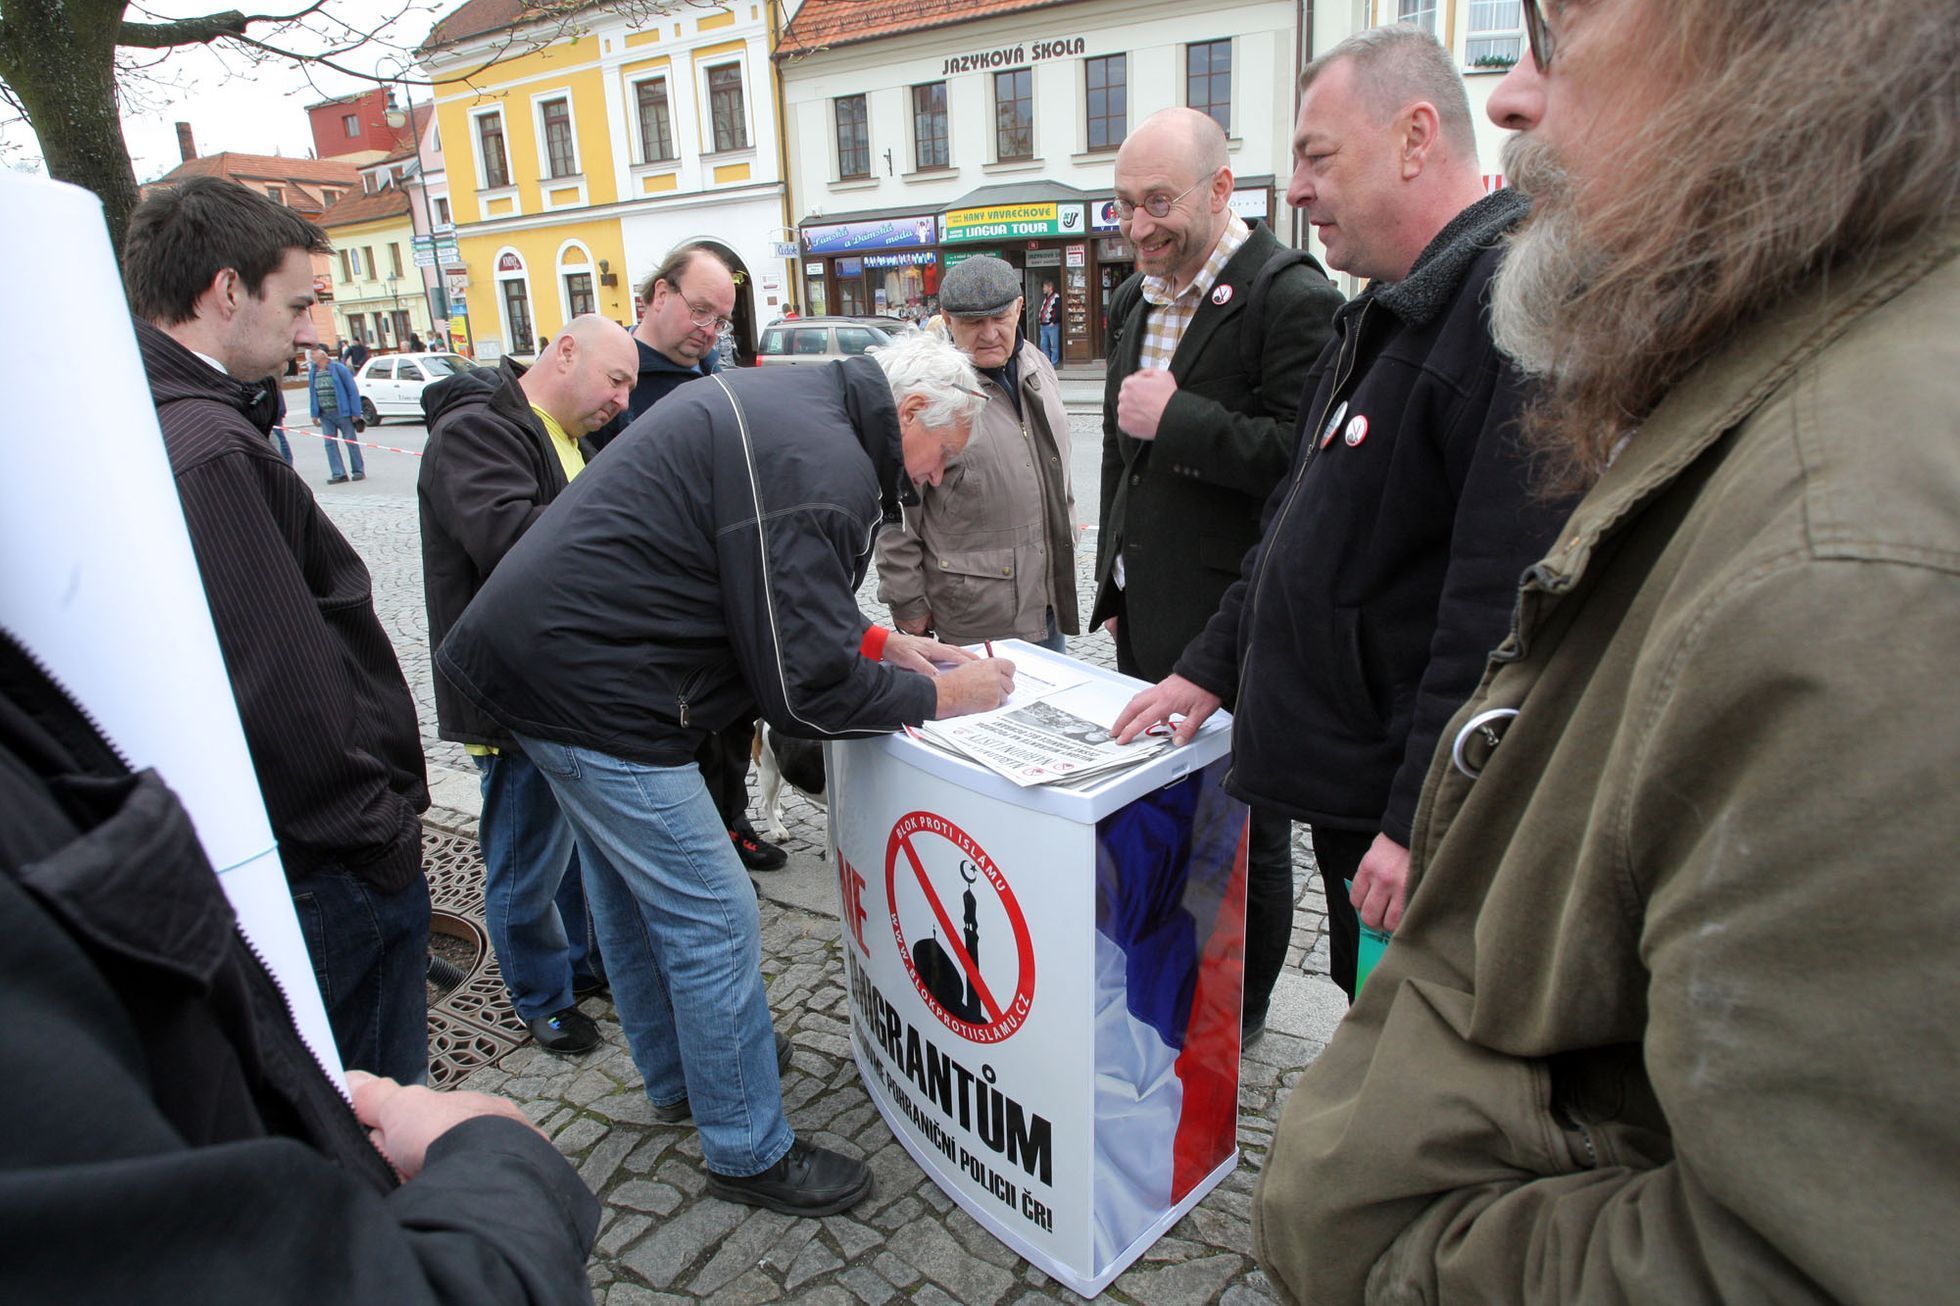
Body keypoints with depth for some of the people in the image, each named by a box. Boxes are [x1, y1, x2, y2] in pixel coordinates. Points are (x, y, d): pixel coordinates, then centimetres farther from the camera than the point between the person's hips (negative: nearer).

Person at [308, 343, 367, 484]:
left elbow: (352, 391, -7)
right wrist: (314, 414, 8)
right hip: (325, 415, 5)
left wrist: (355, 412, -11)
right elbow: (312, 394, 14)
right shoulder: (313, 372, 9)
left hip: (342, 412, -5)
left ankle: (359, 471, 12)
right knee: (330, 443, 1)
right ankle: (338, 474, 4)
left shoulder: (339, 369, -7)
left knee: (351, 441, 3)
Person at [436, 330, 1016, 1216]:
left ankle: (677, 1077, 44)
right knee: (713, 920, 0)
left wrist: (875, 640, 13)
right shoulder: (822, 468, -22)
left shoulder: (784, 405, 11)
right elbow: (806, 690, -20)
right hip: (591, 690, -11)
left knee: (632, 890, 23)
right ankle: (750, 1154, 18)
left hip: (538, 646, 11)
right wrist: (937, 695, -7)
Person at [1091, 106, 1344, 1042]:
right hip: (1148, 612, 8)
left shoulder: (1291, 296, -13)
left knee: (1245, 827, 8)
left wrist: (1177, 419, -21)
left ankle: (1241, 1011, 29)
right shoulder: (1135, 300, 14)